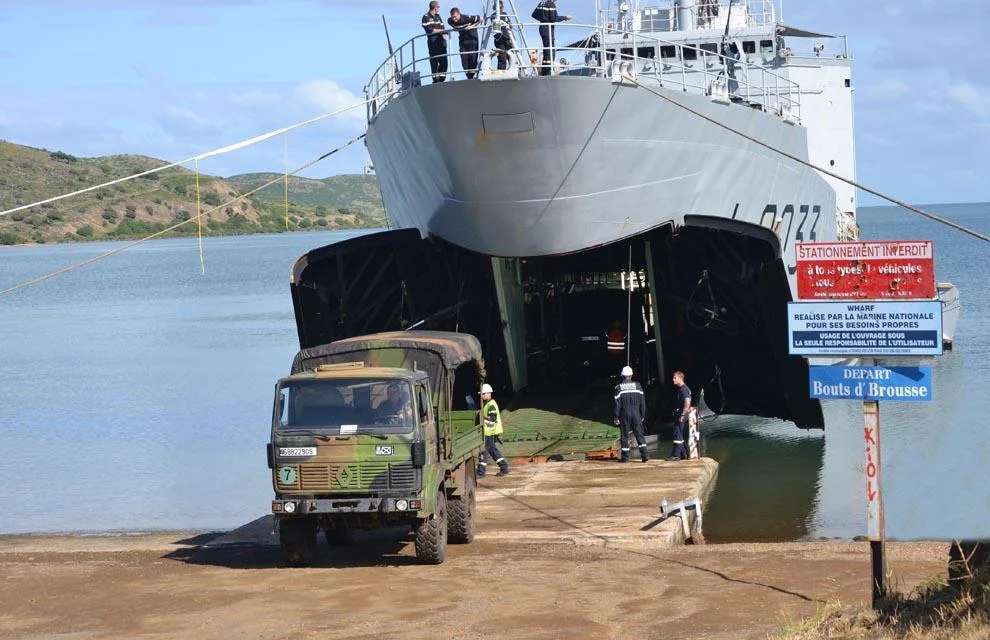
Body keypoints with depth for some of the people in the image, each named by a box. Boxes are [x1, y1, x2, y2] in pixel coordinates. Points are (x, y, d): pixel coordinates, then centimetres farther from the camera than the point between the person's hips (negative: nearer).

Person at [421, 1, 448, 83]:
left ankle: (441, 78, 12)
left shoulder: (438, 16, 19)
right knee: (434, 61, -5)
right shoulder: (426, 17, -3)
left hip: (441, 42, 6)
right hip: (433, 42, -6)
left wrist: (444, 35, -7)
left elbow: (442, 28, 14)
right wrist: (441, 31, -7)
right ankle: (436, 79, -4)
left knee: (444, 61, 4)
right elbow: (429, 30, -13)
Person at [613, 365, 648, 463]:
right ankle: (644, 454, -5)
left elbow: (617, 404, -4)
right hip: (636, 414, 1)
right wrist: (643, 415, 10)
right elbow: (642, 402, 2)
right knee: (639, 434, 3)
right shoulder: (637, 386, 1)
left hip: (625, 415, -1)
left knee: (624, 435, 5)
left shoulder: (619, 387, -4)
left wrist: (616, 417, 0)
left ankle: (625, 456, 6)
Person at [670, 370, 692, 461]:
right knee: (681, 435, 13)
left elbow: (687, 403, -23)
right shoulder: (678, 389, 16)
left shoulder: (683, 389, -15)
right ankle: (683, 454, 18)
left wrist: (682, 415, -23)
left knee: (678, 434, -10)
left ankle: (676, 455, -11)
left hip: (682, 415, -10)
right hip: (678, 414, 10)